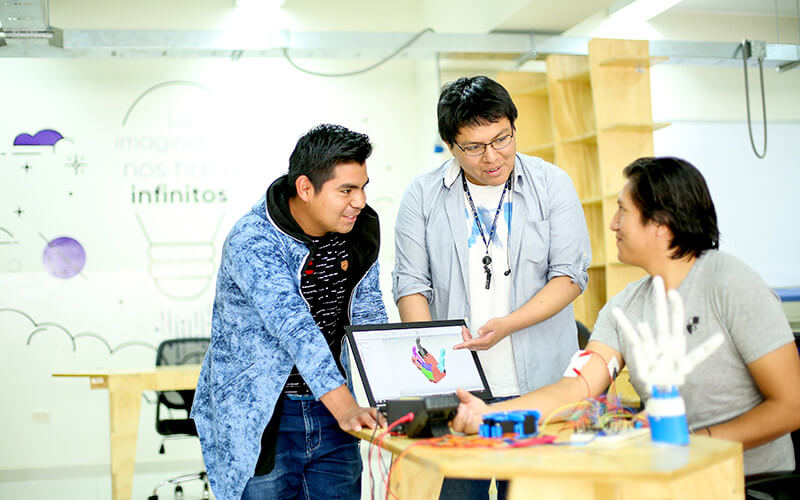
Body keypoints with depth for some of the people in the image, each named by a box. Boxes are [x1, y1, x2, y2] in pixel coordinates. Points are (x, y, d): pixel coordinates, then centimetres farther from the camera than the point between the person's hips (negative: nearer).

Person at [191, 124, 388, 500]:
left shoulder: (359, 230, -1)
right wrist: (346, 408, -43)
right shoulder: (251, 243, -22)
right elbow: (295, 328, -34)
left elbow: (368, 315, 3)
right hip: (259, 420, -5)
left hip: (329, 412, 6)